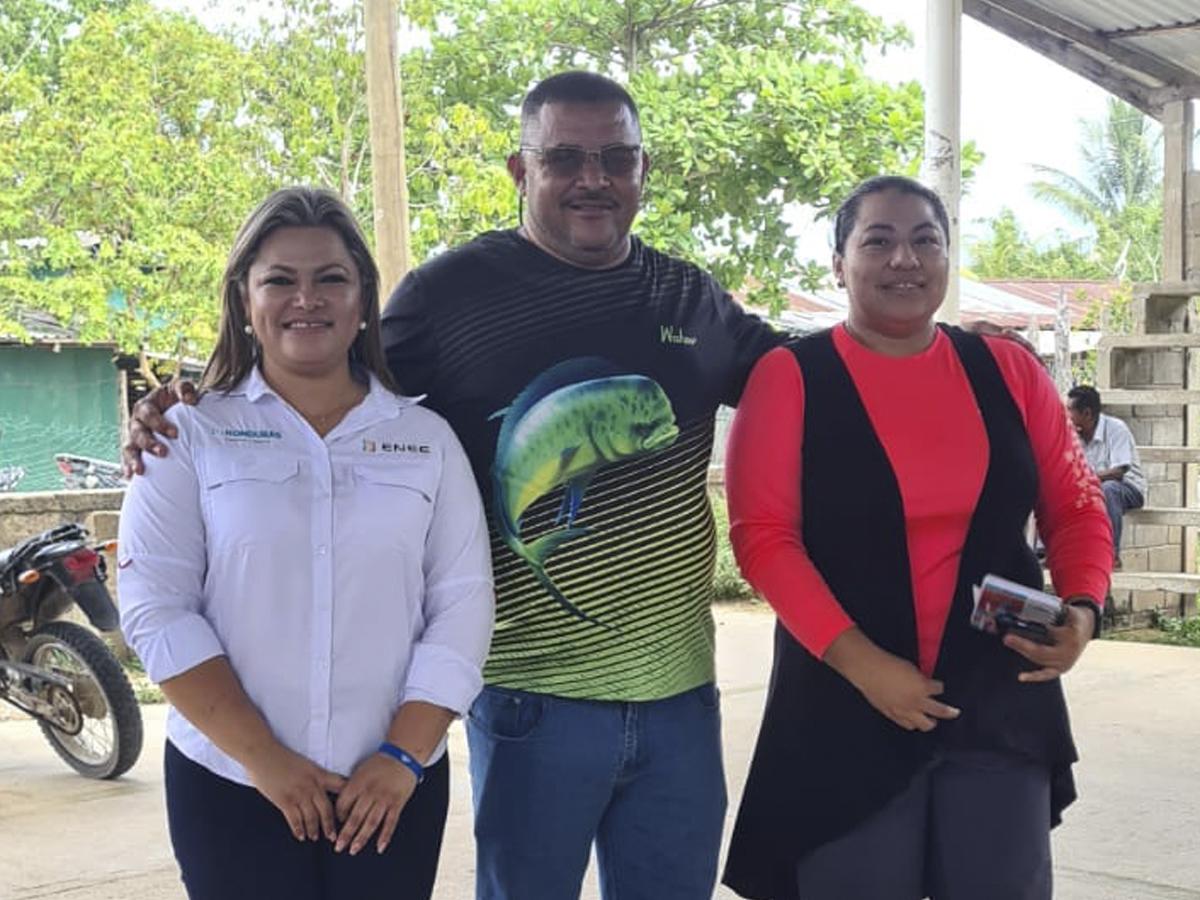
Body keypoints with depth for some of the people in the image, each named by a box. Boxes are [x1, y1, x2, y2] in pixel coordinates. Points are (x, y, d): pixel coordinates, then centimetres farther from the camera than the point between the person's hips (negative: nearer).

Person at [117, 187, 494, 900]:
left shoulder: (427, 439, 6)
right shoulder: (190, 436, 1)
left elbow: (462, 604, 2)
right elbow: (156, 609, -6)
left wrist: (405, 755, -8)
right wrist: (264, 758, -12)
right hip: (228, 787, -1)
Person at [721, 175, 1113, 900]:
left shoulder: (1008, 372, 6)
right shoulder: (790, 377, -4)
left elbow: (1077, 508, 11)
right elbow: (763, 535, -10)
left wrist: (1083, 608, -9)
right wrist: (858, 659, -19)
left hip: (1001, 705, 3)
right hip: (844, 710, -3)